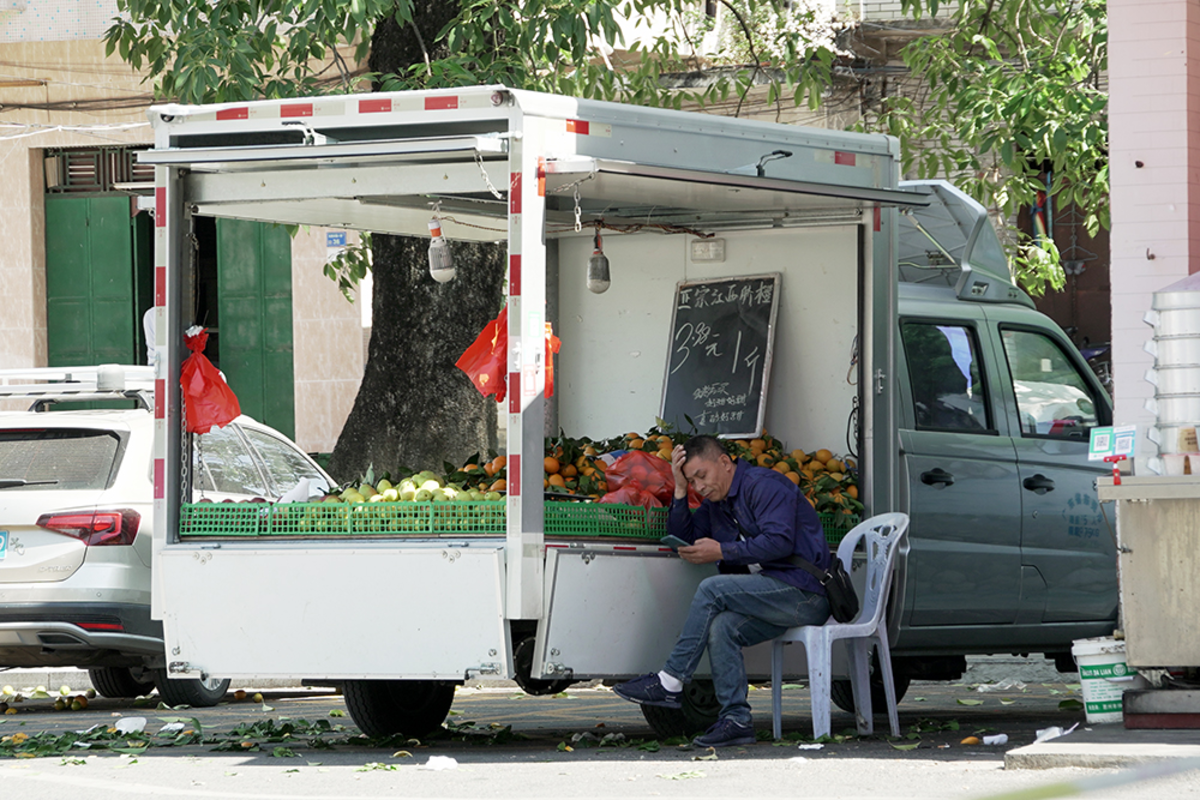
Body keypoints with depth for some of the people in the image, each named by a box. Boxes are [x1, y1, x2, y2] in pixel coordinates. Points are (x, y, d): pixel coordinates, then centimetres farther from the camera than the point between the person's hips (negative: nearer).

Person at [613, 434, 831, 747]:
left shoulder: (763, 485, -8)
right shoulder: (716, 503, 20)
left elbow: (780, 541, -20)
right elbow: (682, 538, 18)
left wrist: (721, 552, -18)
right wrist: (680, 490, 7)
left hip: (803, 591, -9)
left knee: (712, 589, -22)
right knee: (721, 626, -19)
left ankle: (670, 682, -18)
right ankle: (736, 719, -22)